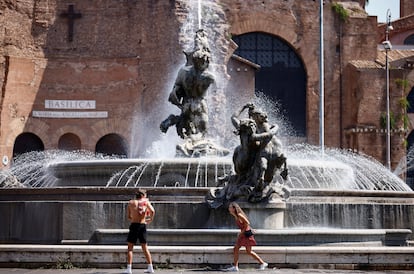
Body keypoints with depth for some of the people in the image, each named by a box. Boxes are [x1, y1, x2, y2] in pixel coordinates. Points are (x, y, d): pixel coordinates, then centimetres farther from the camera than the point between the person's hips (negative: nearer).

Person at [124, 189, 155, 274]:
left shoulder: (131, 202, 7)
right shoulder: (146, 202, 5)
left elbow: (128, 216, 9)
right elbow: (152, 211, -10)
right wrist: (151, 219, 6)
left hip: (134, 225, -1)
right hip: (143, 225, 1)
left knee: (130, 248, 4)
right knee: (145, 247, 14)